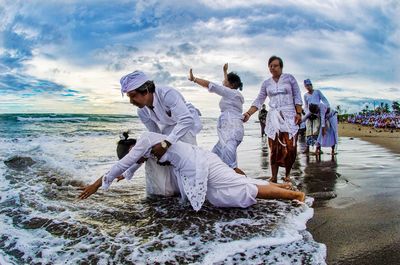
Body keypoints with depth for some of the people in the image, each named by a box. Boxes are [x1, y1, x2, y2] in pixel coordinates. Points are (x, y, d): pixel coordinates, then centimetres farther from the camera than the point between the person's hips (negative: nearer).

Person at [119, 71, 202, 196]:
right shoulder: (142, 112, -13)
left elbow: (187, 120, -45)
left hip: (186, 125, -6)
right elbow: (155, 134, -6)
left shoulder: (167, 94, -36)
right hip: (167, 131, 6)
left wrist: (165, 143, -51)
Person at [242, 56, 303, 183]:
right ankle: (274, 177, 0)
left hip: (289, 116, -2)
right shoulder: (266, 83, 12)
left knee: (290, 147, -7)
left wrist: (298, 113, -6)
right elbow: (258, 101, 9)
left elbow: (297, 96, 5)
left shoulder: (289, 78, 6)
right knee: (274, 148, -3)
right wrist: (248, 113, -4)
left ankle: (287, 174, 10)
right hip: (273, 117, 2)